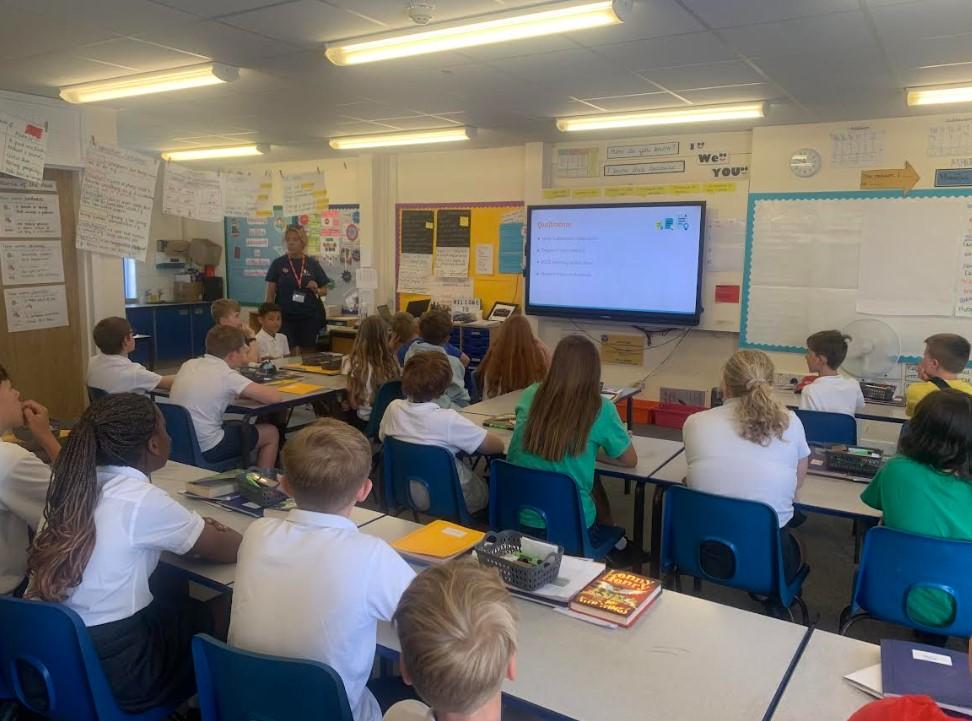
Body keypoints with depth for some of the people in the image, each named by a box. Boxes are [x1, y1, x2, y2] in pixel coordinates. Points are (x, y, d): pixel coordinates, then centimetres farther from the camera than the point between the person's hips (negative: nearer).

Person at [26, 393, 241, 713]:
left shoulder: (75, 484, 0)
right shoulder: (141, 499, -20)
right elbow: (229, 550, -9)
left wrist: (195, 530, 11)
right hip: (113, 671, -7)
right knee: (226, 610, 12)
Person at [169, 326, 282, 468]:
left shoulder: (189, 364, 2)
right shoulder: (226, 375, -17)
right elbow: (275, 397, -20)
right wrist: (250, 392, 4)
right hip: (206, 451, -7)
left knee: (240, 425, 31)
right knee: (271, 433, 11)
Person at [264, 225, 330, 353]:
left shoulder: (312, 264, 5)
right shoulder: (278, 264, 2)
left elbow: (324, 291, 11)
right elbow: (270, 293, 4)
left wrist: (316, 290, -10)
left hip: (310, 317, 1)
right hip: (285, 317, -1)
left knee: (307, 352, 4)